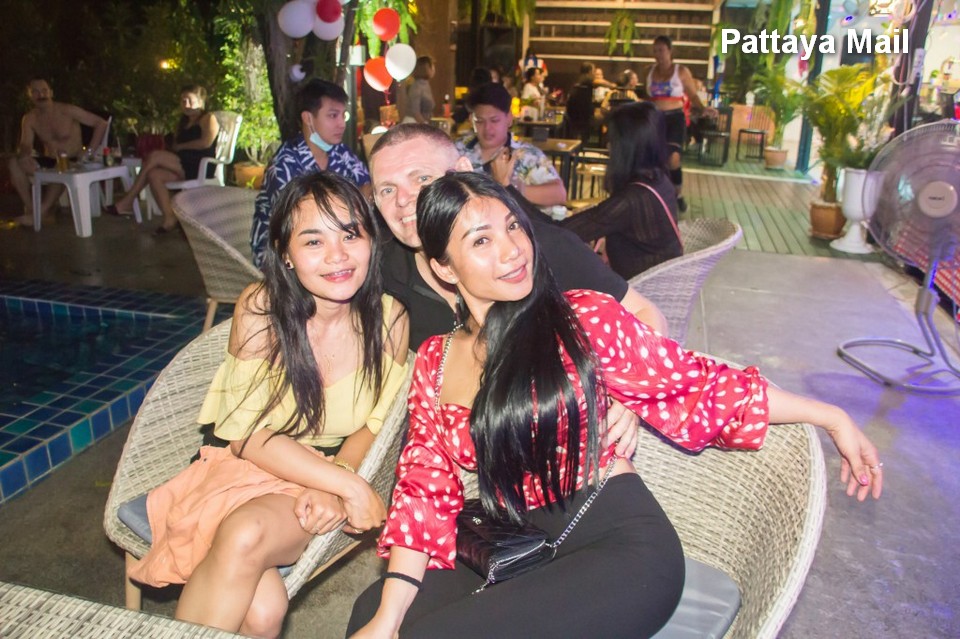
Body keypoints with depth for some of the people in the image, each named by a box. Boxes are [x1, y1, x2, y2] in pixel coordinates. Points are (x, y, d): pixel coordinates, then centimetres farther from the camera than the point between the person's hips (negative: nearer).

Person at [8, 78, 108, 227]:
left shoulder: (67, 111, -9)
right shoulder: (29, 119, 3)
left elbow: (101, 123, -10)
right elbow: (25, 145, -6)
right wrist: (24, 156, -33)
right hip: (50, 162, 5)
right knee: (14, 163, -19)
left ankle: (42, 211, -33)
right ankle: (30, 207, -23)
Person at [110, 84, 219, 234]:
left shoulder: (208, 118, 2)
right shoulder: (184, 121, 26)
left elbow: (206, 142, -15)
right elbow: (176, 144, 21)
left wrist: (181, 146, -5)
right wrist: (175, 148, -3)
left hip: (200, 167, -8)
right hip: (184, 167, 8)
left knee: (155, 156, -21)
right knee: (154, 175, -21)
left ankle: (127, 202, -14)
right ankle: (169, 219, -23)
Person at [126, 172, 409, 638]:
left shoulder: (389, 317, -9)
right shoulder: (260, 309, -14)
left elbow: (375, 423, 1)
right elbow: (249, 433, -12)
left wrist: (335, 488, -18)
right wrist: (349, 485, -19)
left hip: (320, 488, 1)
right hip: (244, 466, -1)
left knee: (247, 534, -31)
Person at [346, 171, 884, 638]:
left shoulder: (583, 320, -6)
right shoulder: (433, 362, 4)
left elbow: (698, 384, 2)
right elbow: (425, 488, 1)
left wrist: (832, 417, 3)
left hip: (624, 547, -3)